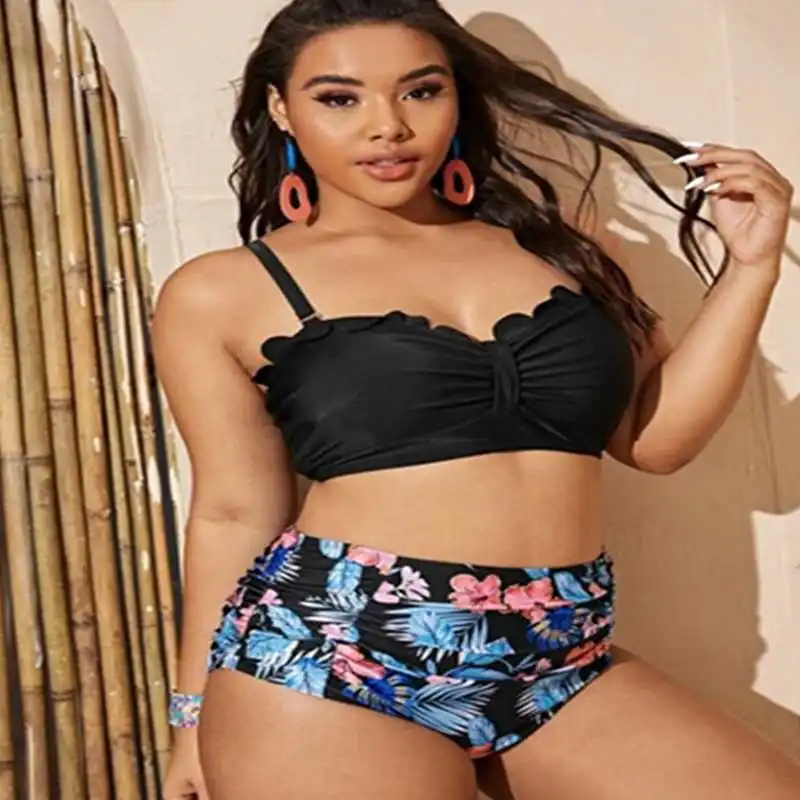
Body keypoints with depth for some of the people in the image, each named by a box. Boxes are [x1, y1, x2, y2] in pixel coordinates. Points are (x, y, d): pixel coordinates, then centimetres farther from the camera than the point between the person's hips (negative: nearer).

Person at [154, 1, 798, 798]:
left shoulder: (552, 242, 9)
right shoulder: (223, 293, 1)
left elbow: (657, 434, 10)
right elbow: (235, 511, 4)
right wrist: (197, 717, 6)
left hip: (563, 667, 4)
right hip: (329, 666, -3)